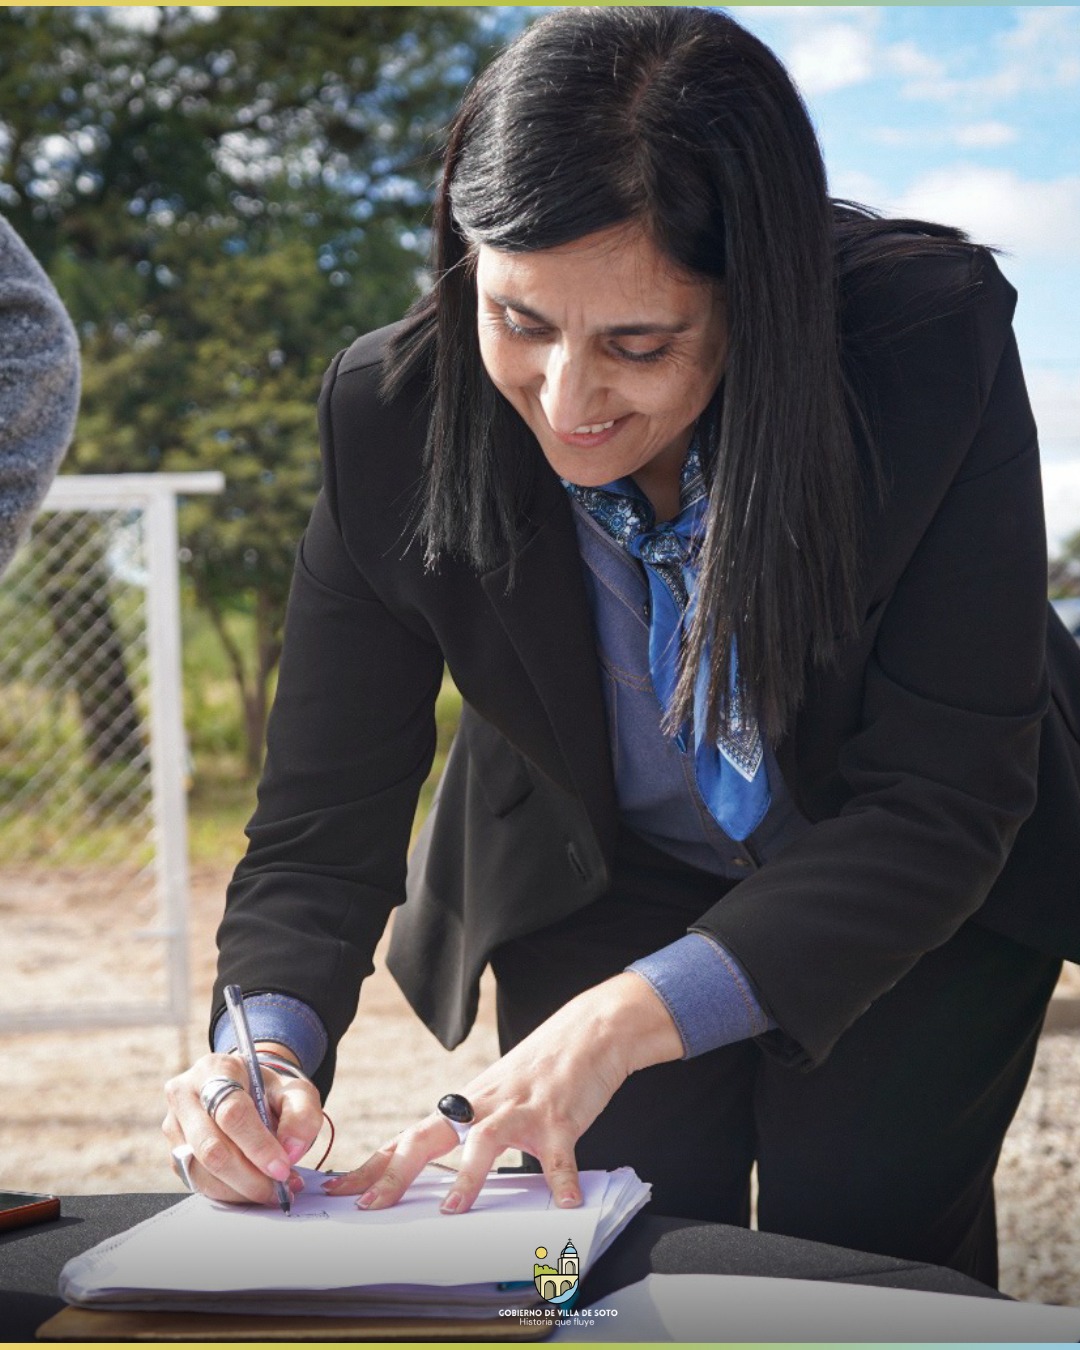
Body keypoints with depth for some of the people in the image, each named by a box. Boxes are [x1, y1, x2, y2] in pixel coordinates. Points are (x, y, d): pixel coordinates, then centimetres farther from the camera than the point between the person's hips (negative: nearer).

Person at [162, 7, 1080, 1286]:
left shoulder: (936, 342, -32)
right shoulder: (396, 414, -25)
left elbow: (944, 801, -31)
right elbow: (323, 822, -18)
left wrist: (635, 1016, -42)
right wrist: (271, 1038, -40)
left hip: (921, 897, -1)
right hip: (601, 885, 2)